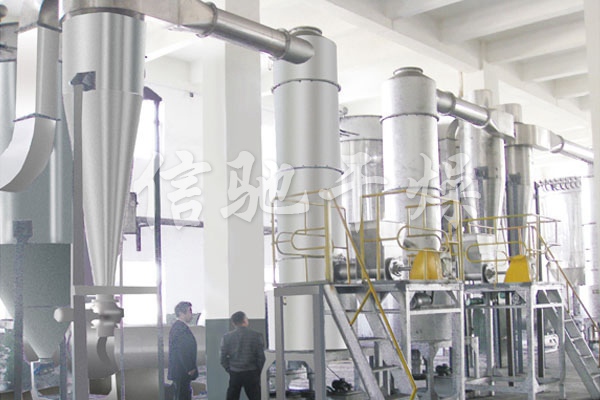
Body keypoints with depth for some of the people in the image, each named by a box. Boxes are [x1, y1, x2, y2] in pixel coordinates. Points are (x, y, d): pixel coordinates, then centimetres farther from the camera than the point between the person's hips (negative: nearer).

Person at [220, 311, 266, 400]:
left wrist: (229, 370, 11)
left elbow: (223, 358, -1)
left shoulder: (227, 337, -1)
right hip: (251, 373, -1)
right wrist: (258, 372, 8)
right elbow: (261, 357, -4)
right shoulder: (256, 336, -5)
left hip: (234, 374, 2)